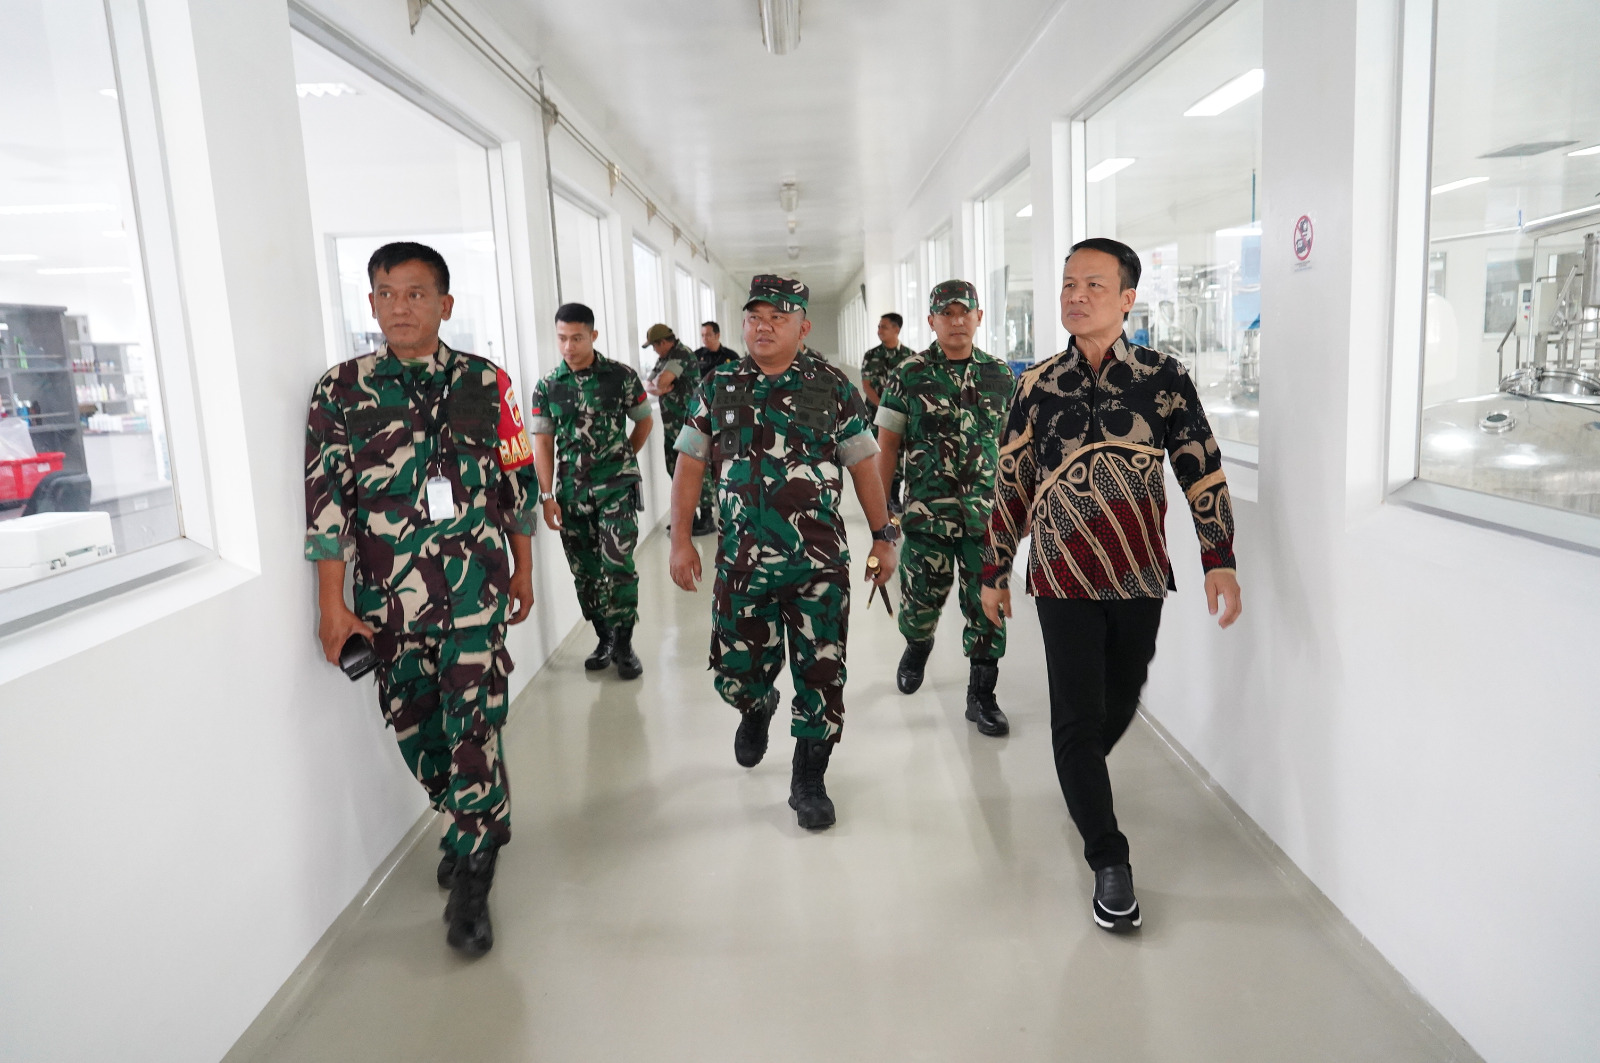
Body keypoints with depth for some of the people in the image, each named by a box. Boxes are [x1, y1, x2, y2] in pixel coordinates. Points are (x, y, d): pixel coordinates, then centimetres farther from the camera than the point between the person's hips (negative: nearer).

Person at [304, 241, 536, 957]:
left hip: (476, 588, -1)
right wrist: (333, 607, -3)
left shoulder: (485, 383, 4)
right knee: (415, 727, 12)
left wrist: (523, 573, 13)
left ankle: (469, 879, 8)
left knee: (472, 726, -5)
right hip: (388, 596, 2)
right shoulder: (342, 390, 2)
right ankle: (476, 828, 36)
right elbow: (326, 499, 0)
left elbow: (516, 484, 10)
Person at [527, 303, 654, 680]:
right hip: (571, 492, 3)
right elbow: (542, 444, 2)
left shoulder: (621, 376, -2)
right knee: (585, 572, 8)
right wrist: (547, 496, -3)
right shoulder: (547, 386, 2)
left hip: (616, 486, -2)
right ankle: (604, 638, 24)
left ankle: (623, 643, 4)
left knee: (617, 564, -11)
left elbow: (644, 421, 11)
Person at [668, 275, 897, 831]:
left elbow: (863, 467, 4)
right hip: (742, 562, 2)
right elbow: (690, 466, 7)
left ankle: (808, 781, 20)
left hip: (821, 562, -1)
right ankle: (757, 709, 46)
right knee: (737, 670, 9)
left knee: (820, 675, 1)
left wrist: (883, 538, 4)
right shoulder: (719, 388, 5)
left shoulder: (833, 387, 1)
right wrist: (680, 539, 0)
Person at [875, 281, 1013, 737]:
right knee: (920, 601, 10)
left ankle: (981, 695, 17)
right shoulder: (909, 375, -1)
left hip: (987, 516, 2)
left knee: (988, 607, 2)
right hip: (926, 515, -1)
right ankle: (917, 646, 44)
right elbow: (887, 446, 1)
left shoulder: (1000, 374, 6)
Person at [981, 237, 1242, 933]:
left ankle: (1081, 778, 47)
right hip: (1063, 577, -1)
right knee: (1078, 714, -1)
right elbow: (1011, 484, 7)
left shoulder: (1164, 377, 0)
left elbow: (1202, 469, 1)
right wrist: (994, 571, 10)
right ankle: (1109, 862, 10)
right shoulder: (1037, 386, 2)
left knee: (1120, 704, 15)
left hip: (1140, 575, 1)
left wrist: (1219, 558, -7)